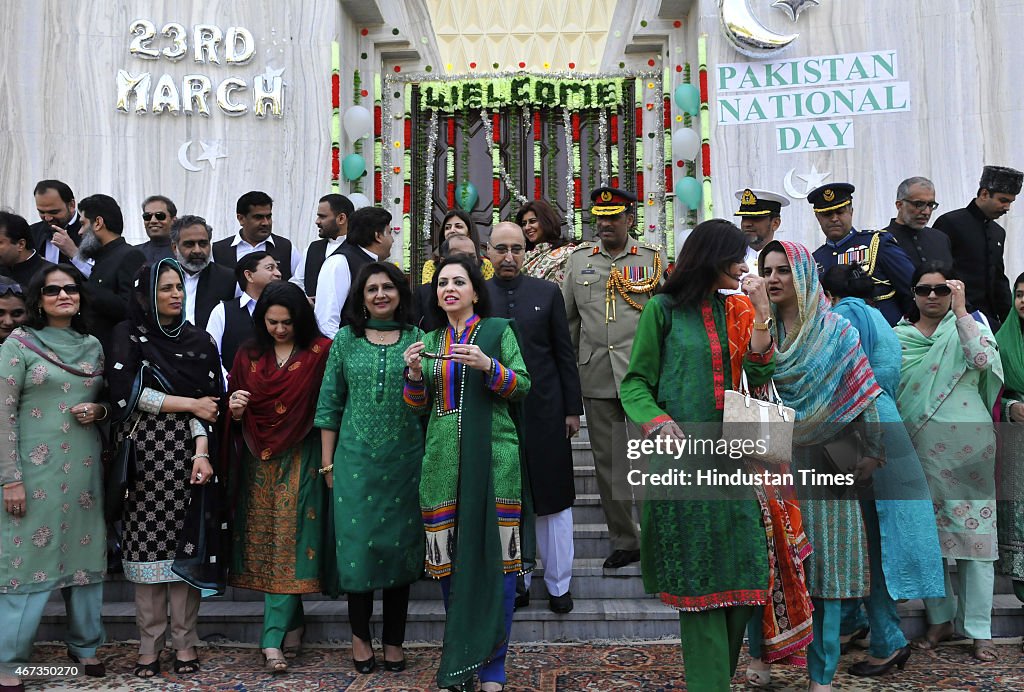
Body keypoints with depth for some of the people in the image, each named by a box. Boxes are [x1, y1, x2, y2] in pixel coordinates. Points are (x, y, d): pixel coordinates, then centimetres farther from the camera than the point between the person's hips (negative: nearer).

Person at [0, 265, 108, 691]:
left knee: (85, 551, 10)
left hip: (84, 467, 4)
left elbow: (108, 402, 18)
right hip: (35, 468, -4)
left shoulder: (93, 346, 9)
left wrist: (99, 410, -6)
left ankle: (84, 643, 24)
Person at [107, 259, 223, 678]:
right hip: (143, 452, -1)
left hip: (186, 452, 1)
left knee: (185, 543, 0)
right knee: (146, 544, 0)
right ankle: (149, 646, 10)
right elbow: (128, 394, -6)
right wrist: (189, 404, -6)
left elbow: (209, 400, 2)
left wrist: (202, 452, -11)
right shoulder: (127, 337, 7)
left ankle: (184, 643, 9)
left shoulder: (198, 341, 10)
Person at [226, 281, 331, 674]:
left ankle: (273, 638, -4)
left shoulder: (320, 352, -4)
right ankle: (294, 619, 23)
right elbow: (238, 417, 12)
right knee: (265, 539, 7)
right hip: (259, 461, 4)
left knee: (288, 542, -6)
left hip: (300, 460, -4)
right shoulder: (249, 355, 8)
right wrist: (236, 410, -9)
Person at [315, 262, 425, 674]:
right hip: (356, 459, 0)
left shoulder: (416, 339, 3)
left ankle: (394, 640, 21)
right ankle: (360, 635, 22)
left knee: (400, 545, 7)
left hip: (405, 461, 0)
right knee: (358, 544, 4)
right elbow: (329, 404, 5)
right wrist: (328, 463, 3)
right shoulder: (346, 340, 4)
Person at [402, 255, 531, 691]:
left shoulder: (498, 330, 5)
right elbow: (419, 406, 13)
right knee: (449, 559, 5)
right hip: (444, 460, 3)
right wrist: (415, 372, -6)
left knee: (495, 556, -3)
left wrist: (488, 366, -18)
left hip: (493, 457, -3)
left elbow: (523, 387, -2)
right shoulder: (431, 340, 15)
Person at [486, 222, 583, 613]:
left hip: (545, 412, 0)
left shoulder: (547, 293, 4)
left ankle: (558, 584, 20)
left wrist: (572, 408, 2)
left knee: (554, 500, 7)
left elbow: (565, 354, 5)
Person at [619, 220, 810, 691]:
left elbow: (758, 375, 1)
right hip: (684, 456, -5)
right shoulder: (663, 309, -1)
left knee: (743, 572, 7)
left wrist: (762, 311, -6)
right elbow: (636, 382, -1)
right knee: (698, 576, 1)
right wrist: (659, 422, -19)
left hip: (734, 457, 5)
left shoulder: (738, 311, 13)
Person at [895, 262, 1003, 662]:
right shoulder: (899, 336, 10)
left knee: (973, 530, -1)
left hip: (968, 444, -2)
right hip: (920, 446, 2)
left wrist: (960, 310, -15)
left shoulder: (969, 324, 5)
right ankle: (940, 620, 21)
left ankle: (978, 629, 7)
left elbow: (983, 359, -16)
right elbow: (889, 390, 11)